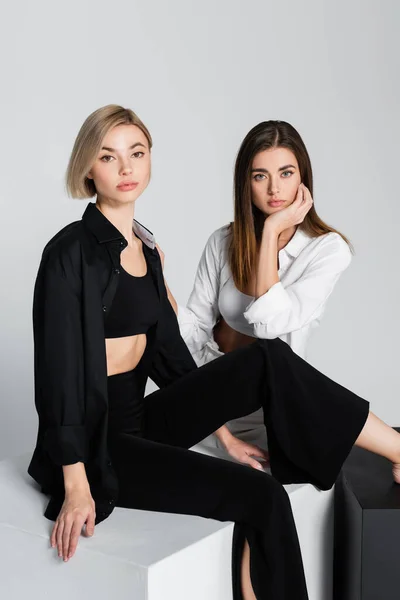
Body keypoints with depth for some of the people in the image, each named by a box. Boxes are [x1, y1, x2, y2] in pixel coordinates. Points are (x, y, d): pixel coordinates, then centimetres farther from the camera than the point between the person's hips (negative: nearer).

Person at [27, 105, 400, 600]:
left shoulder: (144, 245, 10)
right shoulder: (72, 252, -14)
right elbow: (59, 368, -17)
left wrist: (217, 422, 14)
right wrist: (76, 488, -20)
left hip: (141, 419, 7)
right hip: (97, 441, -7)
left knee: (267, 359, -13)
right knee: (262, 496, -22)